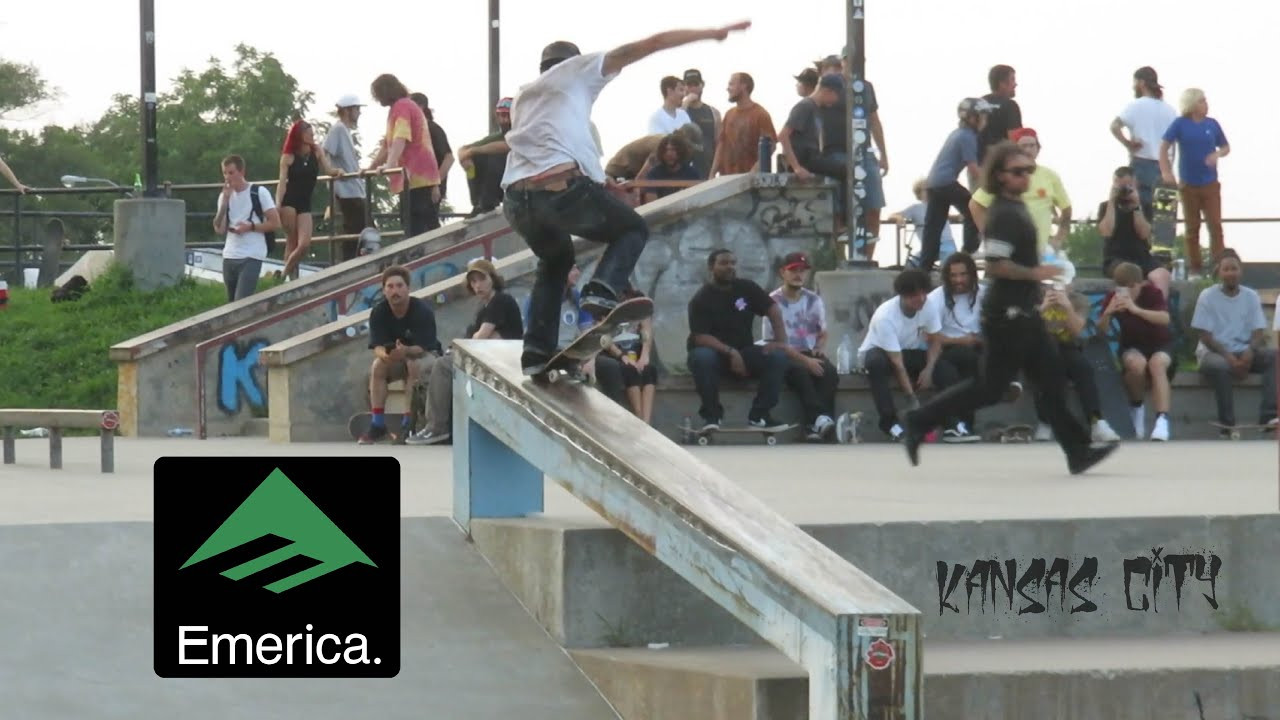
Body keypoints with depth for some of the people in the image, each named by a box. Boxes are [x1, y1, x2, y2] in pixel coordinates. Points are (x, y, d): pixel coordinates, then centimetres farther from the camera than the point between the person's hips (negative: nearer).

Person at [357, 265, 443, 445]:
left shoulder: (422, 311, -24)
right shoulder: (378, 312, -14)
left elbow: (423, 347, -28)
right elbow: (377, 346, -20)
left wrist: (406, 351, -51)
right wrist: (385, 354, -45)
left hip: (426, 356, -3)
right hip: (396, 358, 3)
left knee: (415, 365, -36)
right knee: (378, 366, -26)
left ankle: (408, 423, -33)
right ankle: (377, 424, -26)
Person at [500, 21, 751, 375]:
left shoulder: (523, 97, 33)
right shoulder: (576, 69, 17)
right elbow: (651, 44, 14)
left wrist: (600, 179, 44)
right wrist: (714, 33, 20)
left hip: (516, 200, 6)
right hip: (561, 186, -5)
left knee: (556, 260, 32)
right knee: (632, 229, 19)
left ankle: (537, 352, 18)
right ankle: (604, 290, -9)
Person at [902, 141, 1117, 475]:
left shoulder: (1016, 208, 13)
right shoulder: (1004, 215, -18)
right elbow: (995, 265, -26)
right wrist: (1035, 273, -19)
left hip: (1023, 313, 10)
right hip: (1008, 315, -10)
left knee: (1052, 381, 7)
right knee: (989, 387, -3)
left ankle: (1078, 451, 6)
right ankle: (920, 421, 6)